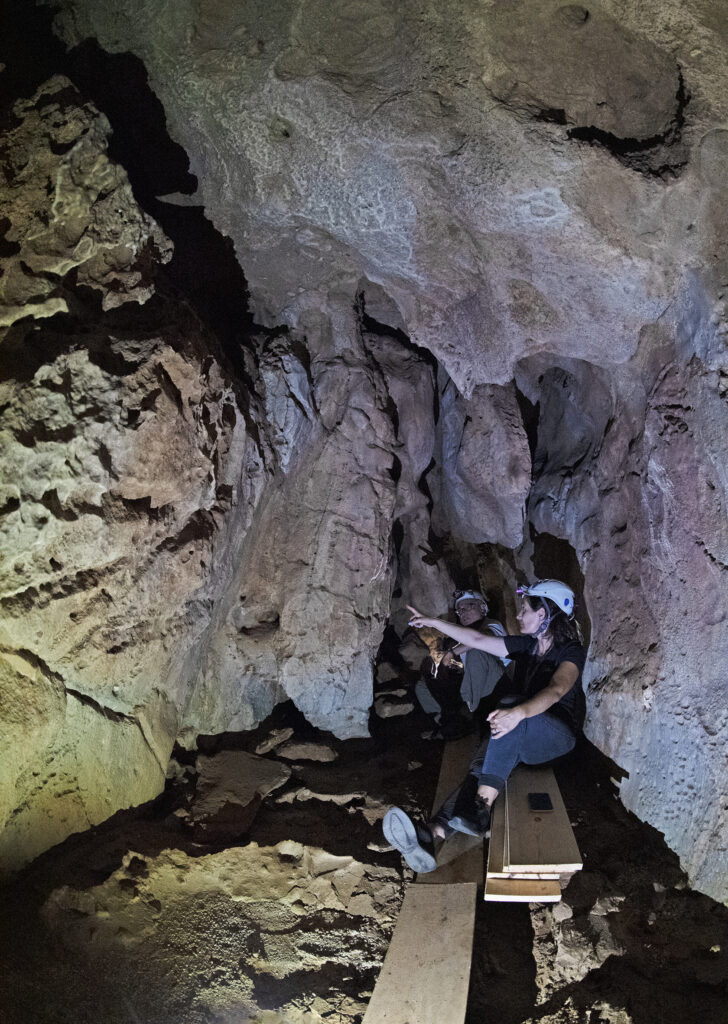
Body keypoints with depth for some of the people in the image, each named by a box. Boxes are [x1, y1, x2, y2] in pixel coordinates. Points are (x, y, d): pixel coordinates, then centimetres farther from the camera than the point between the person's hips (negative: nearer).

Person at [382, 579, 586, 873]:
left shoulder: (571, 652, -12)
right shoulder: (527, 645, 9)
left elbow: (556, 691, -32)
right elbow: (478, 640, 14)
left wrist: (519, 712, -51)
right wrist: (433, 622, 15)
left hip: (558, 735, -5)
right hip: (520, 739, 6)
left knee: (511, 722, -38)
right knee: (481, 767, -26)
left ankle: (481, 808, -44)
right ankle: (432, 833, -48)